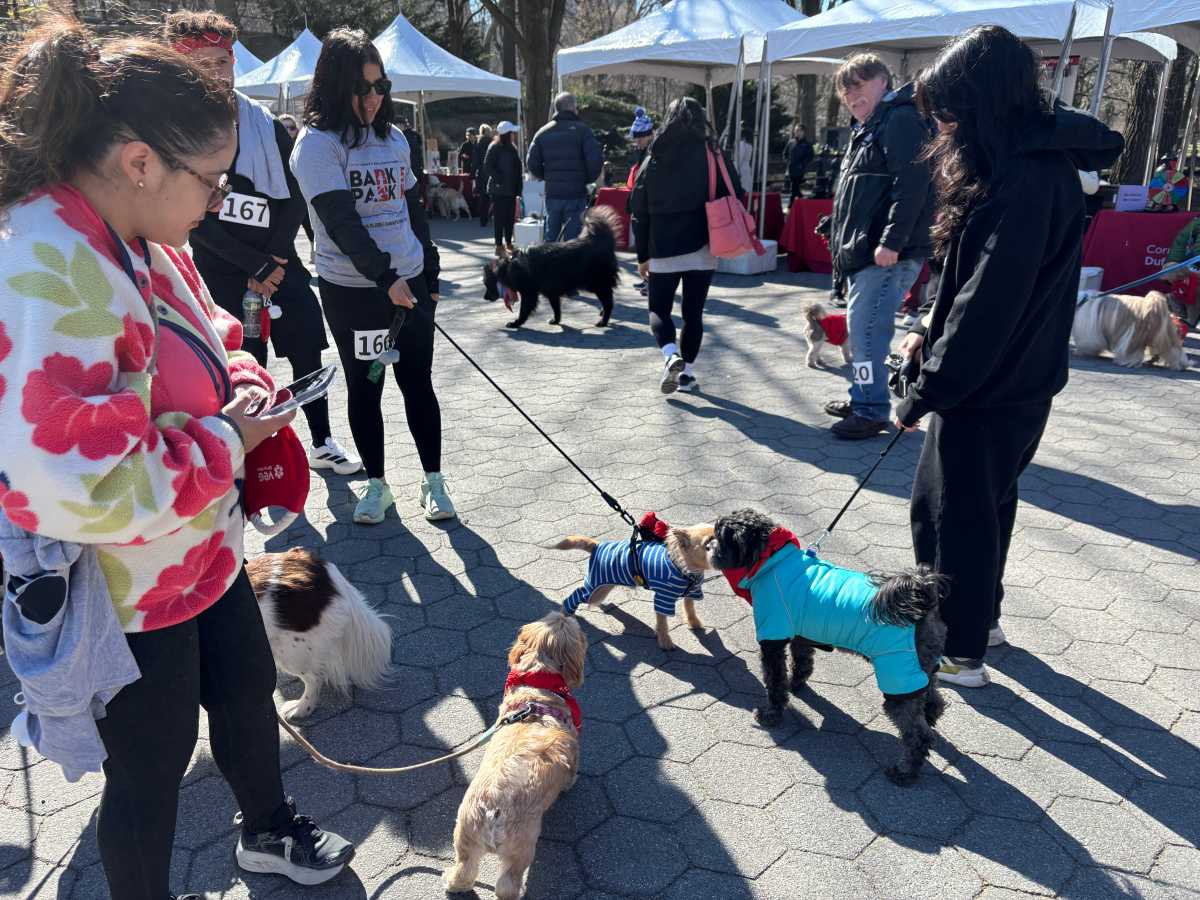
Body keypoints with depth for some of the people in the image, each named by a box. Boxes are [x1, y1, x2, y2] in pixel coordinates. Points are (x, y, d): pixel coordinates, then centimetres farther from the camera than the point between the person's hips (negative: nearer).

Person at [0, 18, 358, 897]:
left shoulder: (139, 239, 0)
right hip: (129, 591, -9)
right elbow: (73, 484, -36)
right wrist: (223, 441, -23)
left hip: (203, 550, 9)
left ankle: (270, 829, 54)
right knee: (154, 762, 13)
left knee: (247, 689, 27)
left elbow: (205, 334, 16)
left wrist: (242, 381, -7)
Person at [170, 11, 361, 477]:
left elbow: (294, 197, 4)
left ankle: (322, 444, 23)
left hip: (281, 265, 4)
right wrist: (256, 267, -14)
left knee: (308, 356, 7)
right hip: (225, 276, -3)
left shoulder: (267, 125, 7)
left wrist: (276, 259, -7)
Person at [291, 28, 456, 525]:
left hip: (409, 282, 4)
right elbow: (340, 222, -17)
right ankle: (376, 484, 21)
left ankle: (433, 481, 16)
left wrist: (428, 276, 15)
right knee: (365, 387, 7)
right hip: (352, 290, -4)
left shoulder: (394, 136, 9)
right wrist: (385, 277, -21)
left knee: (418, 382, 6)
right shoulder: (318, 143, -9)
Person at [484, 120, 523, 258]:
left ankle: (508, 243, 21)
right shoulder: (494, 148, -10)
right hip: (499, 190, -7)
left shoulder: (511, 148, 12)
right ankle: (499, 246, 1)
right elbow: (487, 167, -14)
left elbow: (517, 167, 16)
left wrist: (518, 186, 7)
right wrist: (500, 180, -17)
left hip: (511, 189, 7)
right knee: (500, 218, -4)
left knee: (510, 217, 10)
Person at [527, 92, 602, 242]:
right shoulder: (581, 130, -4)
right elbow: (595, 159, -14)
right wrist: (589, 179, 2)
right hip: (576, 195, -4)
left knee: (550, 237, 13)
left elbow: (532, 163, 4)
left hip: (552, 195, 4)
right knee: (573, 240, -2)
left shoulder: (543, 132, 9)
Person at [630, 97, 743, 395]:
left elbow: (639, 211, 3)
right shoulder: (715, 157, -1)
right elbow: (734, 199, -1)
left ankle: (671, 357, -14)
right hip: (702, 249, 0)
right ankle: (687, 372, 12)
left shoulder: (654, 160, 2)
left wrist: (643, 255, 9)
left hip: (662, 250, 0)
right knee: (693, 313, 11)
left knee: (659, 309, 10)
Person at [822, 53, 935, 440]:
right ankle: (863, 398, 28)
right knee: (861, 329, 16)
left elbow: (911, 184, -20)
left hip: (888, 254, -11)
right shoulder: (866, 129, 24)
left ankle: (871, 412, -5)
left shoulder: (901, 120, -9)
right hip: (862, 252, 11)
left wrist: (892, 242, -25)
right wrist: (841, 241, 23)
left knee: (866, 330, -12)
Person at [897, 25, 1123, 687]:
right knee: (985, 503, 22)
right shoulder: (1028, 162, 7)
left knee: (951, 513, 3)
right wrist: (930, 334, 3)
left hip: (992, 390, -10)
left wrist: (924, 395, -19)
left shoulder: (1027, 182, -24)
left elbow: (987, 306, -26)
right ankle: (980, 616, 41)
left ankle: (961, 653, 19)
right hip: (1006, 381, 10)